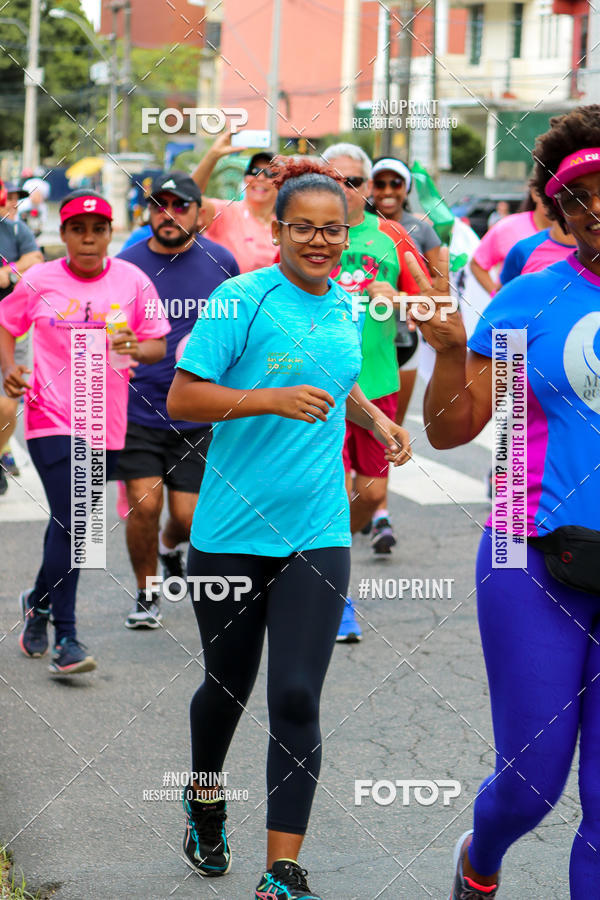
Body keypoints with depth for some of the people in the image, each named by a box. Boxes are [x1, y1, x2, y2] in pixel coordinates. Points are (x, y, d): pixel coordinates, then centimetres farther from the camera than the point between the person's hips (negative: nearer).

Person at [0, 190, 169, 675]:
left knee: (70, 522, 13)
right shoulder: (40, 281, 0)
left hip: (107, 420, 3)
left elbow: (158, 346, 6)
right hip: (51, 417, -2)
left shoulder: (133, 281, 2)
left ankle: (40, 600, 39)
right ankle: (66, 638, -8)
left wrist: (136, 347, -16)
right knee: (70, 522, -13)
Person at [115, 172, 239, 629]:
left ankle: (170, 548, 40)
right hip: (137, 410, -1)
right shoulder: (126, 265, -2)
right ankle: (147, 595, 14)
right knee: (144, 504, -10)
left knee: (188, 516, 2)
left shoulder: (221, 262, 0)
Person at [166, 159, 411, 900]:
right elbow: (181, 399, -14)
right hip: (231, 530, -3)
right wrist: (275, 400, -24)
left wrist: (377, 420, 11)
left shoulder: (346, 310, 9)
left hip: (316, 535, 3)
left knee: (296, 700, -5)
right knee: (229, 685, 14)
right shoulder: (243, 298, -10)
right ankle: (205, 798, 44)